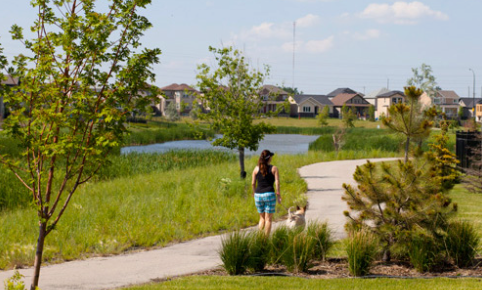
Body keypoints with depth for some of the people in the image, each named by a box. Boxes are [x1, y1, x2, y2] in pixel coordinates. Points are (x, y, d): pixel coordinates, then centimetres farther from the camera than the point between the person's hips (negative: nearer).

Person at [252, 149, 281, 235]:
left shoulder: (256, 169, 5)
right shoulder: (274, 169, -2)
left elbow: (253, 183, 6)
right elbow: (277, 183, -8)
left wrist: (254, 193, 19)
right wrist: (278, 195, -3)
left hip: (258, 195, 3)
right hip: (269, 194, -3)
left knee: (262, 218, 17)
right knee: (268, 219, 3)